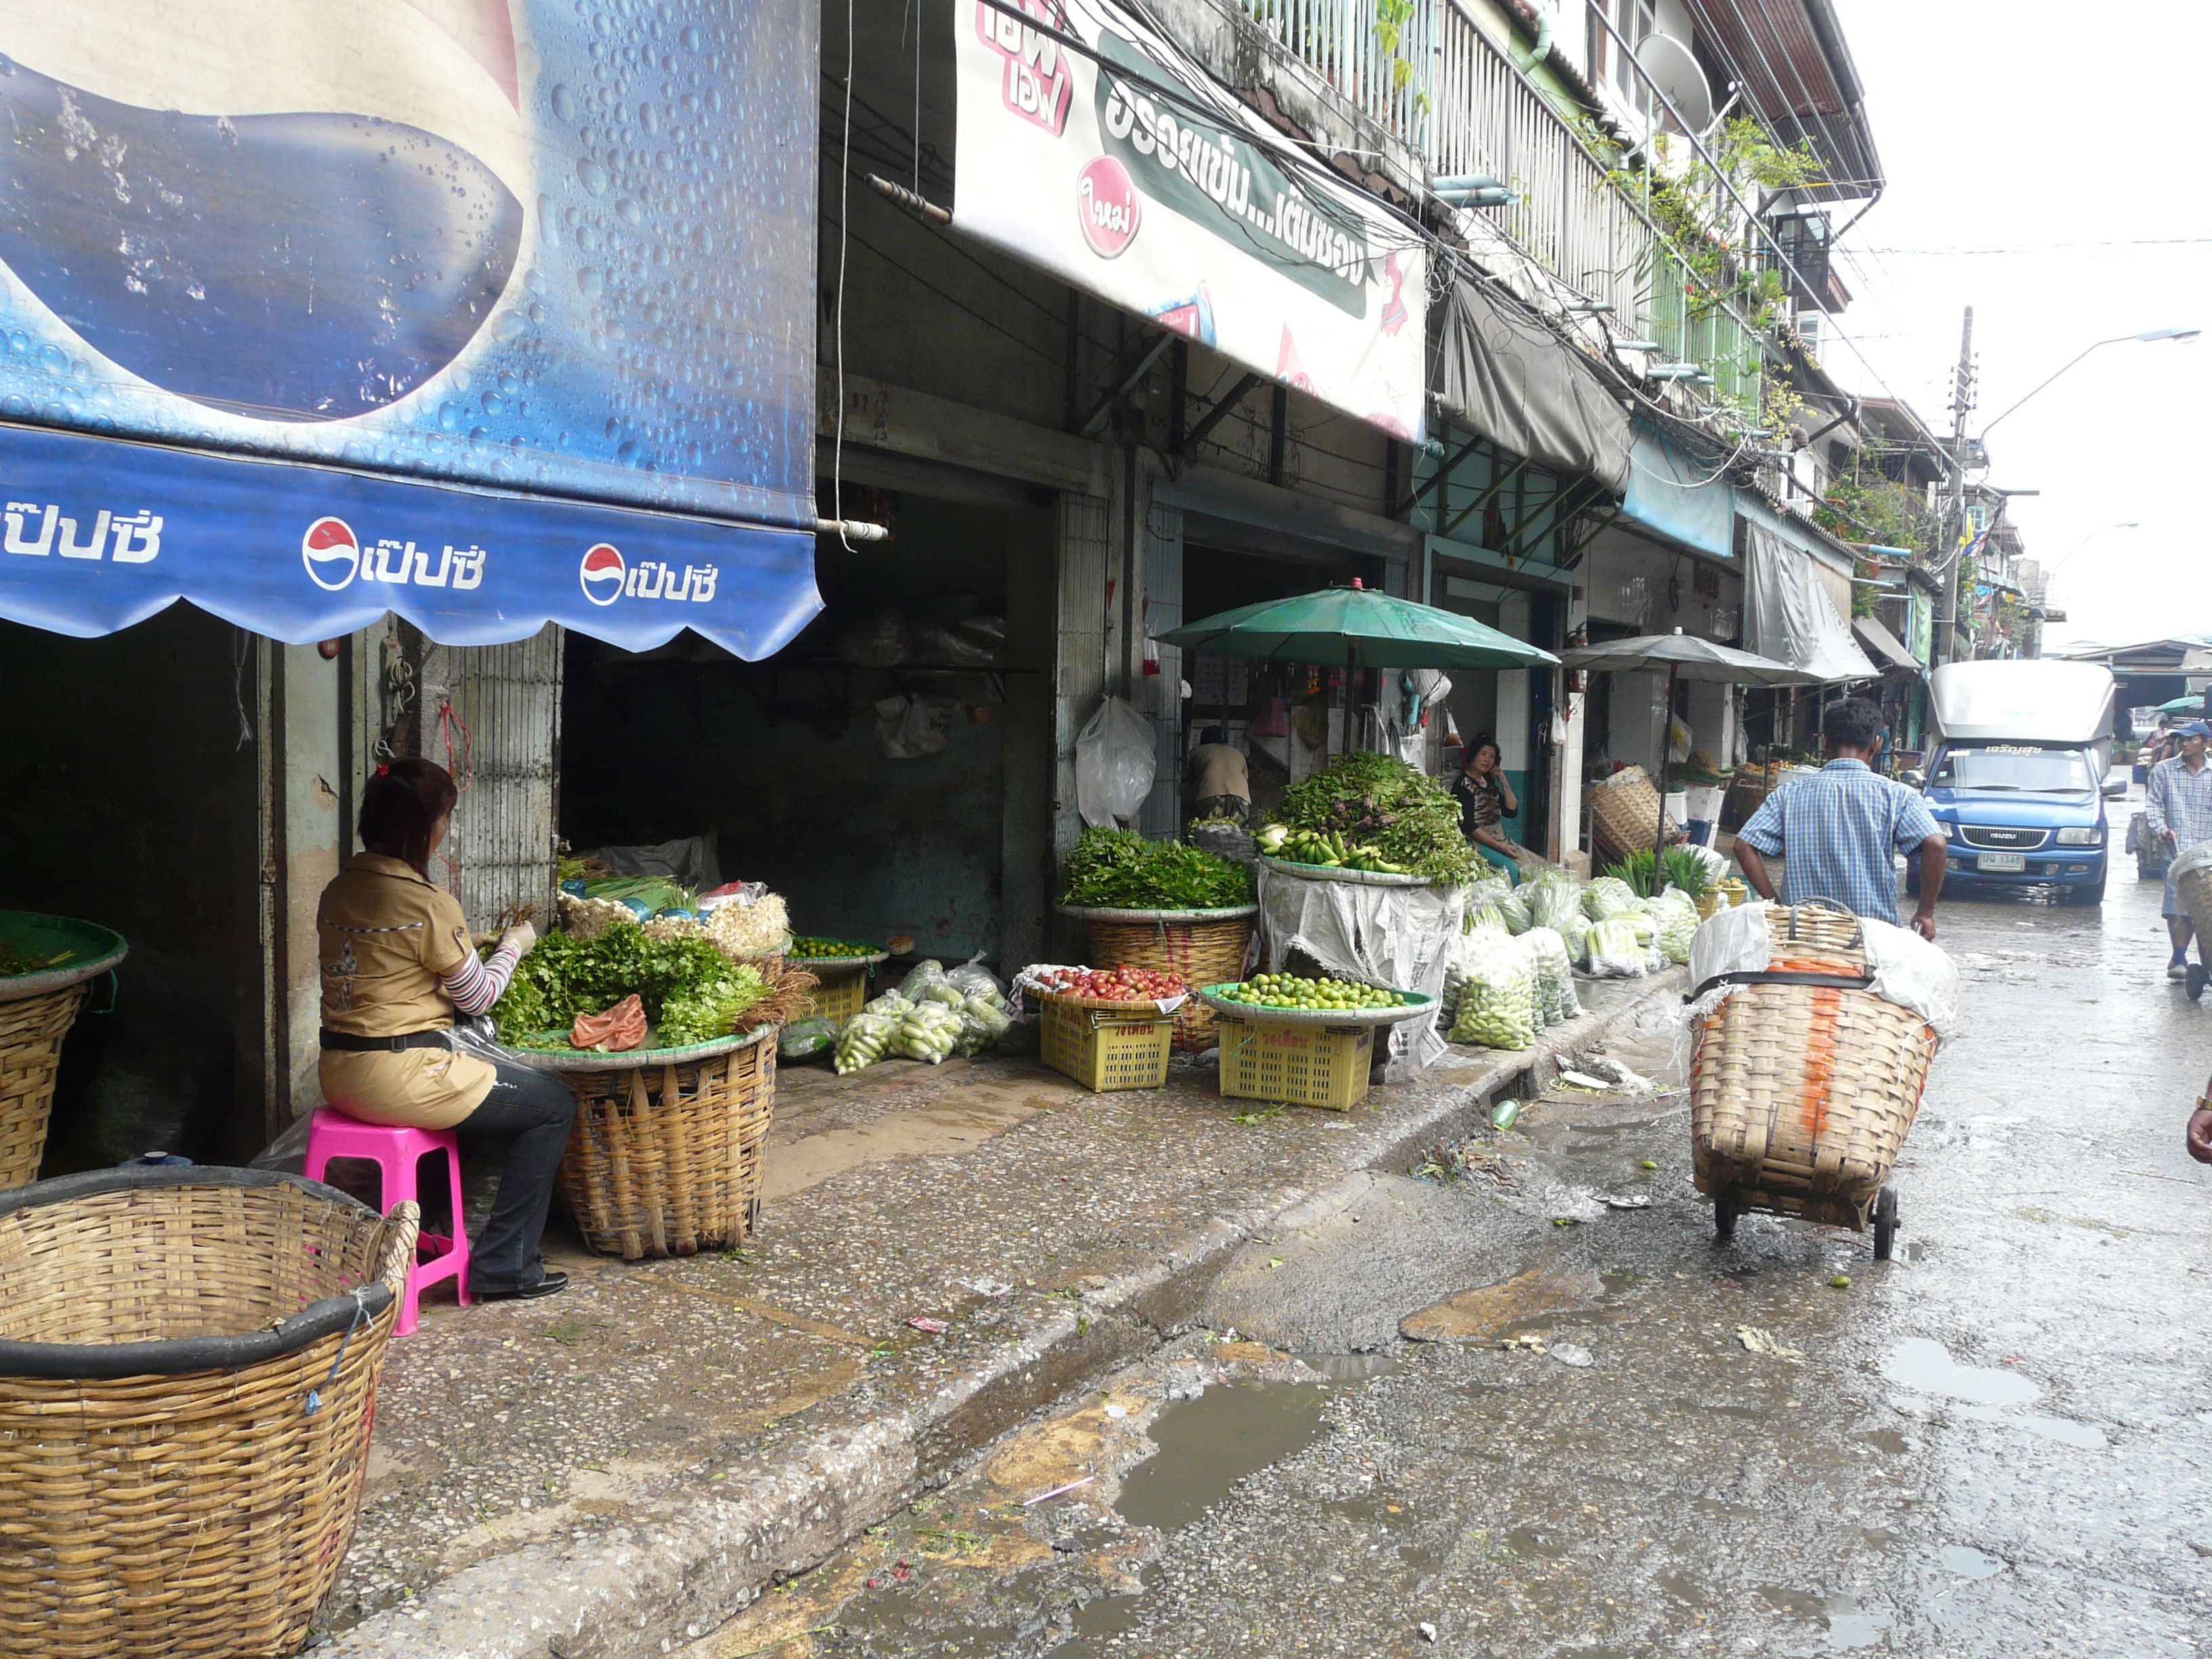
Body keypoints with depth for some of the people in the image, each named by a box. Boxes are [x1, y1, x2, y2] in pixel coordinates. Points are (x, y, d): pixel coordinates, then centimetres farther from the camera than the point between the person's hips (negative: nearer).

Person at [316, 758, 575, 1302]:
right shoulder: (426, 902, -18)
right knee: (554, 1105, 4)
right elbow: (477, 997, -6)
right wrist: (514, 945, 10)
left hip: (339, 1073, 9)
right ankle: (502, 1265, 5)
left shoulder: (338, 890, 6)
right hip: (402, 1078, -9)